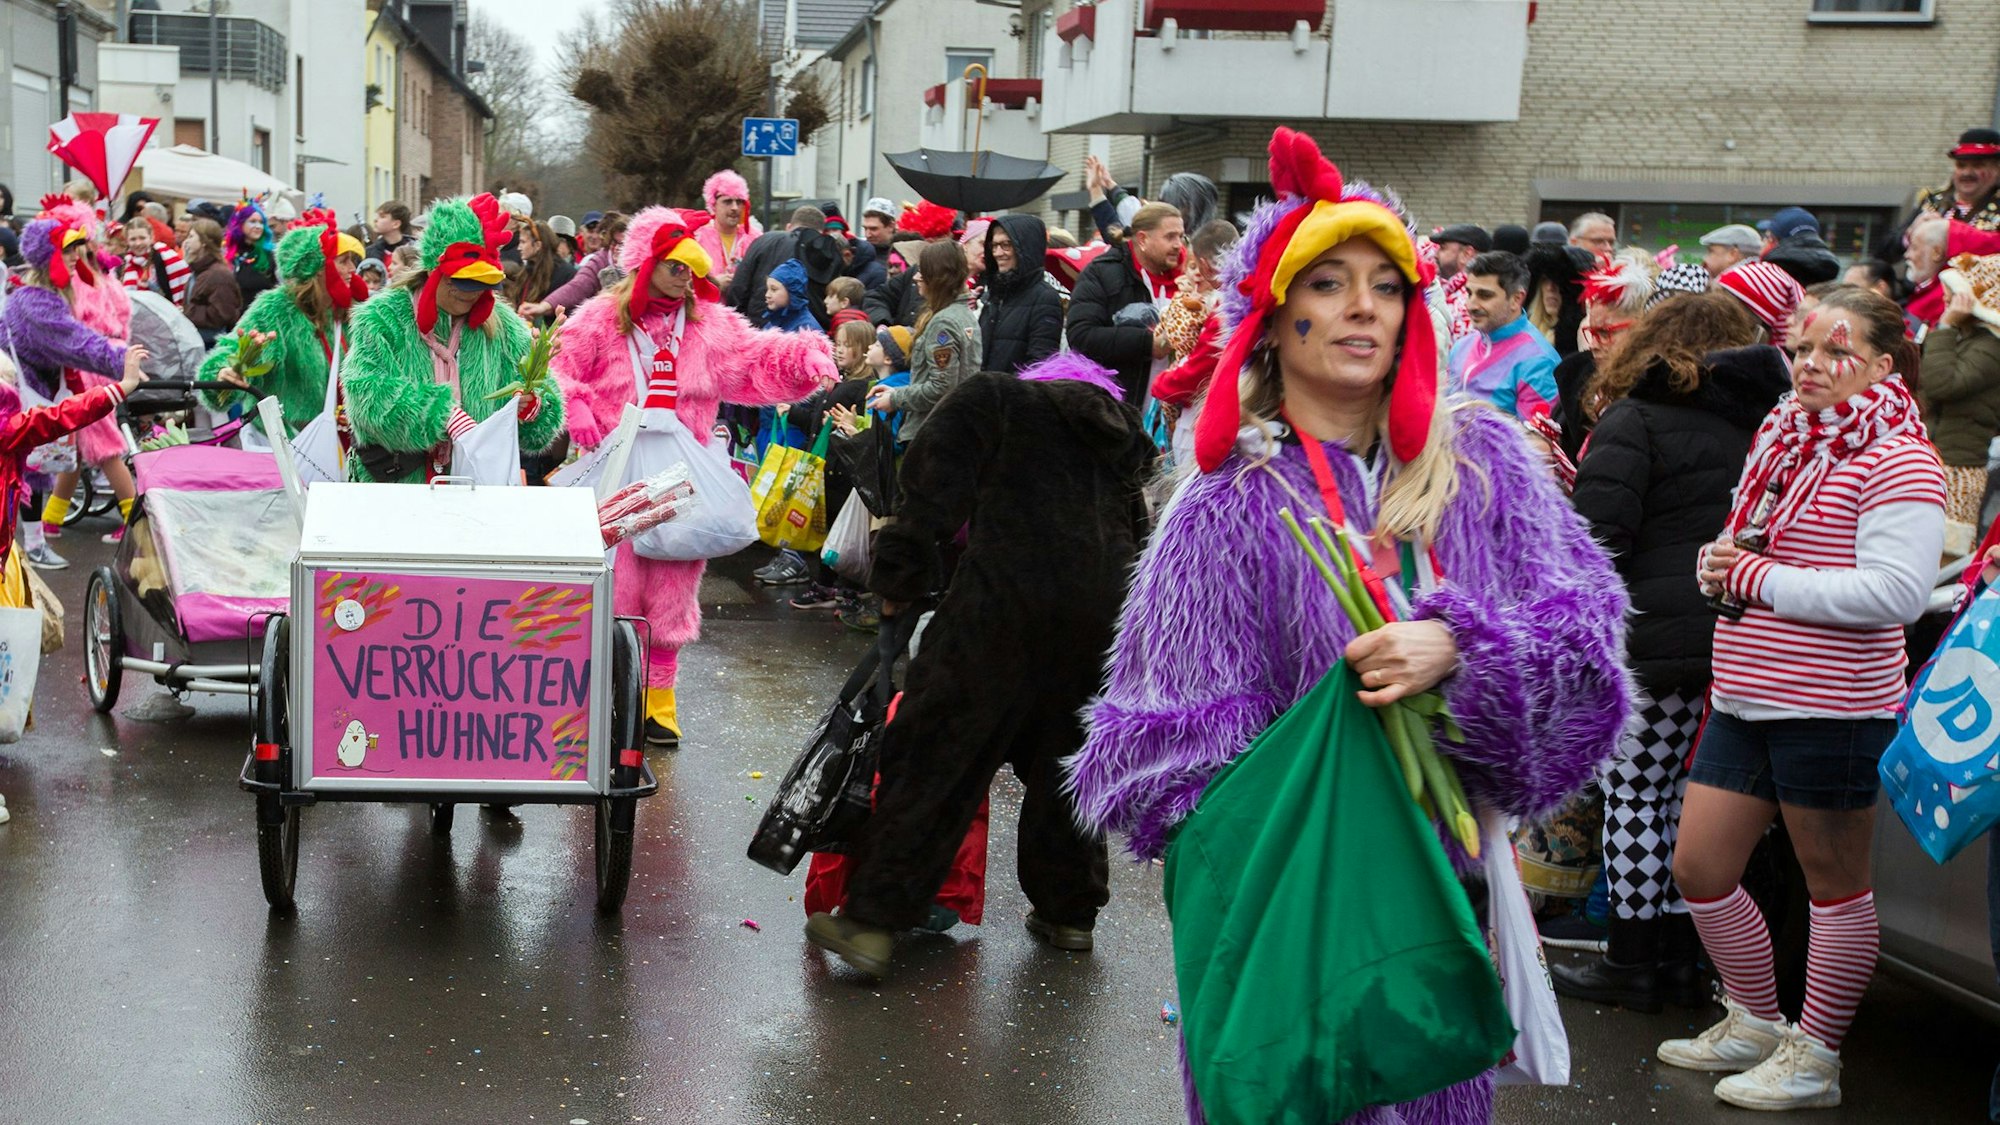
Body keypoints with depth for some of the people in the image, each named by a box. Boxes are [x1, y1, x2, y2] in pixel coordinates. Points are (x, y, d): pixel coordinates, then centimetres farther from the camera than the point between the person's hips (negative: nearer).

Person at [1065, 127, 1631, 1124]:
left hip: (1446, 876, 3)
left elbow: (1586, 612, -5)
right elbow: (1167, 734, -6)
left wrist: (1458, 646, -23)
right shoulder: (1231, 506, -6)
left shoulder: (1483, 459, 2)